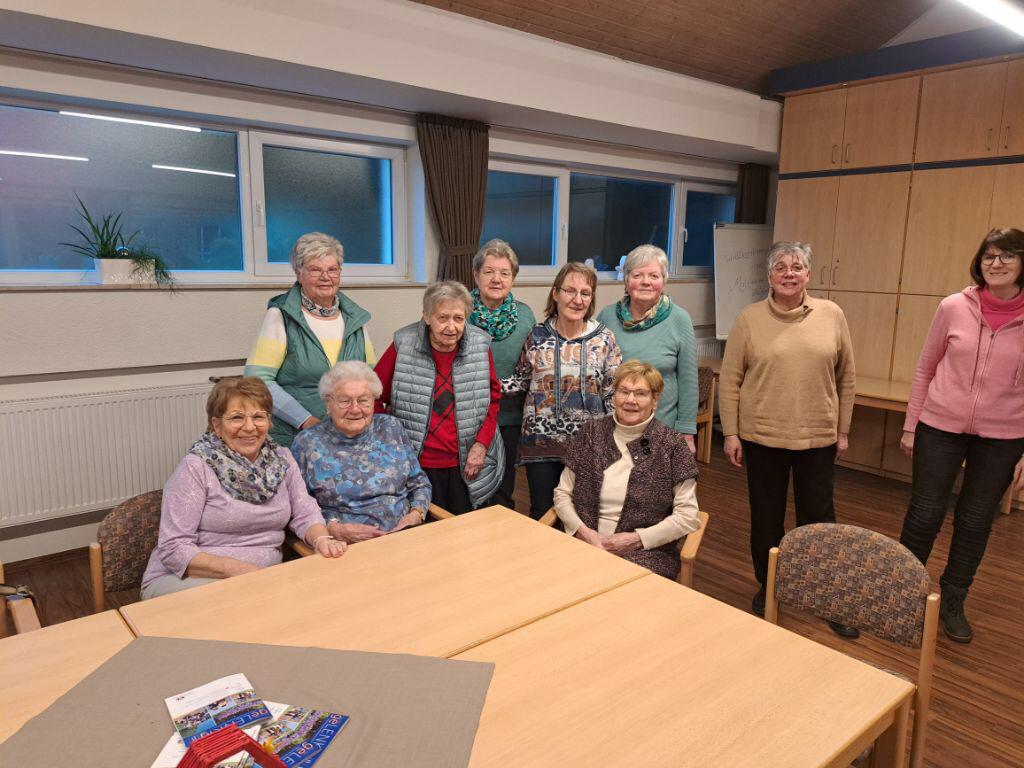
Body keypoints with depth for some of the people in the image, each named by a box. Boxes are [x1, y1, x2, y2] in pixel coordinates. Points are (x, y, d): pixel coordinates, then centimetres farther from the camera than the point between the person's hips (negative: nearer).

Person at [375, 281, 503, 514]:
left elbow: (494, 397, 7)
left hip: (467, 464, 2)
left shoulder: (480, 346, -2)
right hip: (418, 463, -2)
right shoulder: (403, 346, -8)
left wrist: (482, 443, -2)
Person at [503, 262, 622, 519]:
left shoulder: (604, 339, -4)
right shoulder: (537, 335, -1)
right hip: (540, 441, 1)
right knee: (542, 515, 11)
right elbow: (521, 380, 8)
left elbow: (614, 394, -2)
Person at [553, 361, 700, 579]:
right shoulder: (591, 433, 7)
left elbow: (688, 515, -2)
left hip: (646, 552, -2)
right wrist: (583, 530, -8)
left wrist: (637, 539, -11)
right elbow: (562, 493, 10)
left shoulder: (672, 444, -1)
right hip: (584, 544, 3)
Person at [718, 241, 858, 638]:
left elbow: (846, 378, 7)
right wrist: (730, 433, -5)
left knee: (818, 516, 10)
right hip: (762, 437, -1)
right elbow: (729, 381, -2)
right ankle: (767, 589, 30)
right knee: (766, 517, 12)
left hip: (819, 438, 1)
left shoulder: (831, 315, 1)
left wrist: (842, 429, 7)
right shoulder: (749, 319, -3)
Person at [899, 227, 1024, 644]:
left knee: (975, 522, 13)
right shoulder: (954, 307, -5)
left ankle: (952, 603, 32)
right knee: (924, 515, 6)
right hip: (940, 427, 0)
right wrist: (911, 425, 3)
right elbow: (925, 368, 3)